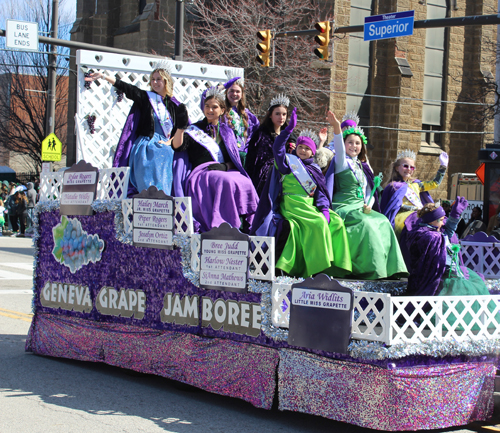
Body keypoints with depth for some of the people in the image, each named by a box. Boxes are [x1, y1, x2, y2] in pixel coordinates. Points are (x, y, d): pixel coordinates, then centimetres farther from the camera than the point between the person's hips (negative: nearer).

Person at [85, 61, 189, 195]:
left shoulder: (174, 105, 12)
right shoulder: (146, 98, 4)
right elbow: (124, 87, -6)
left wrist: (169, 141, -3)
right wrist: (103, 76, -16)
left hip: (164, 152, 3)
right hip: (145, 150, -3)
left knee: (163, 189, -8)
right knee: (147, 186, -16)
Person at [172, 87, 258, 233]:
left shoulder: (227, 131, 21)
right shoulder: (195, 130, 14)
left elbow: (234, 160, 15)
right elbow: (177, 147, -5)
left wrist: (224, 166, -6)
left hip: (227, 171, 3)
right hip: (202, 173, -3)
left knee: (245, 183, -31)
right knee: (226, 182, -37)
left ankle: (246, 225, -31)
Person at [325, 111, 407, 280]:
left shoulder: (363, 166, 22)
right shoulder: (342, 162, 4)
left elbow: (370, 192, 20)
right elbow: (339, 148, -18)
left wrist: (368, 205, -3)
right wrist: (337, 128, -37)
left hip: (362, 209, 6)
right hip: (344, 207, -6)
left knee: (383, 222, -21)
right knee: (366, 223, -32)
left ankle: (389, 267, -24)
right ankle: (372, 268, -32)